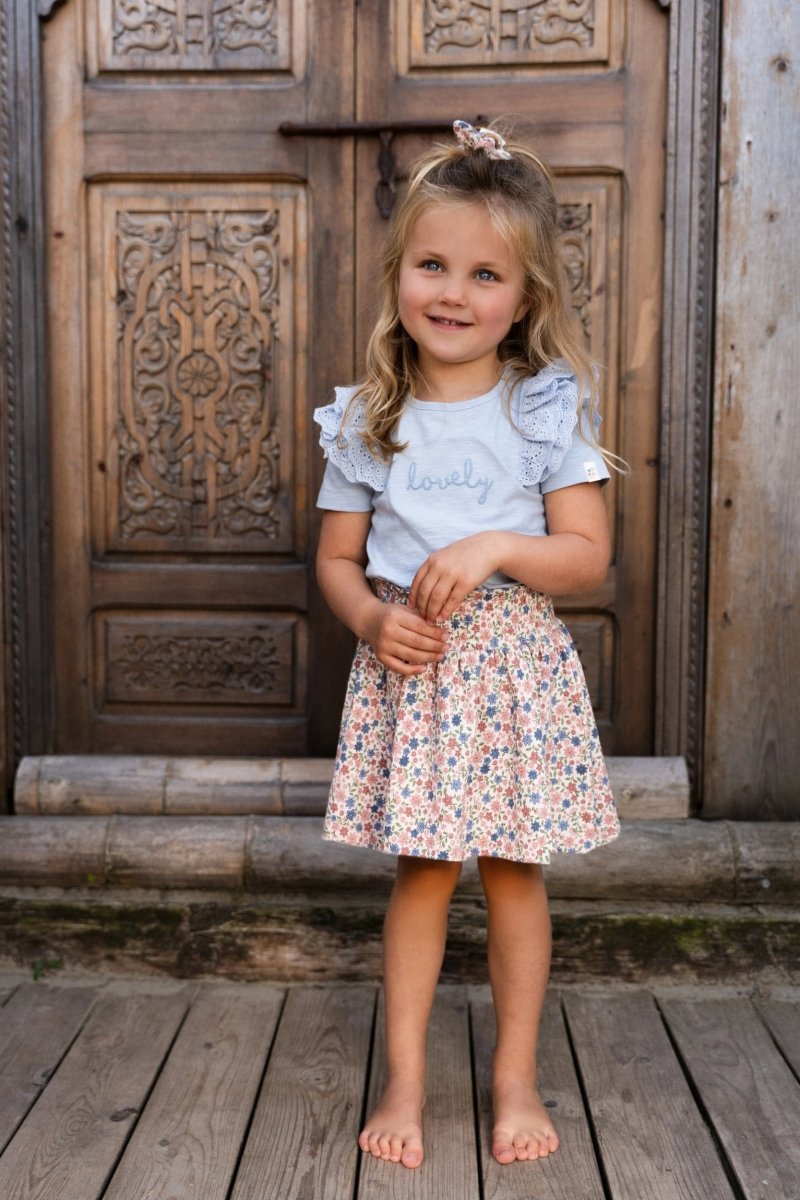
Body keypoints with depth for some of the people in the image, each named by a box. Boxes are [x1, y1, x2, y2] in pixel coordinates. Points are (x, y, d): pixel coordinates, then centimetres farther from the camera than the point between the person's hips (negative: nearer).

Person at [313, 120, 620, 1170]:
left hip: (514, 665, -1)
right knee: (423, 873, 6)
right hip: (410, 667, 1)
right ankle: (405, 1080, 22)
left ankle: (516, 1077, 27)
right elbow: (337, 559, 8)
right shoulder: (365, 422, 2)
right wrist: (371, 616, -12)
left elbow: (589, 557, -4)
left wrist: (495, 548, -20)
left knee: (514, 872, 8)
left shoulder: (549, 407, -3)